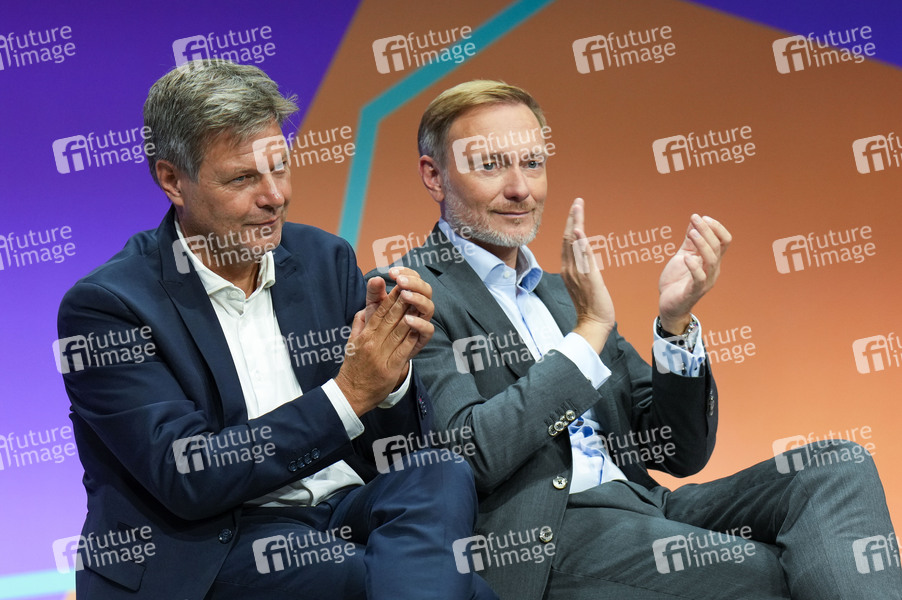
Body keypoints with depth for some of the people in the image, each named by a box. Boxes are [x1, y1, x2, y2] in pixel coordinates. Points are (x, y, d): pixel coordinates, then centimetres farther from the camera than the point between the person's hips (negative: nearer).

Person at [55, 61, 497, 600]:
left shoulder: (326, 259, 9)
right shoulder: (104, 306, -7)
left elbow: (397, 448, 10)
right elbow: (186, 479, -16)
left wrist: (391, 373, -14)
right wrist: (348, 394, -20)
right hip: (219, 548, -6)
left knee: (444, 475, -28)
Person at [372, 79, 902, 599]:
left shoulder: (563, 295, 21)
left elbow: (679, 454, 16)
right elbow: (469, 458, -16)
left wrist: (675, 321, -1)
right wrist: (590, 330, -13)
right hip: (539, 543, -7)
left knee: (839, 466, -12)